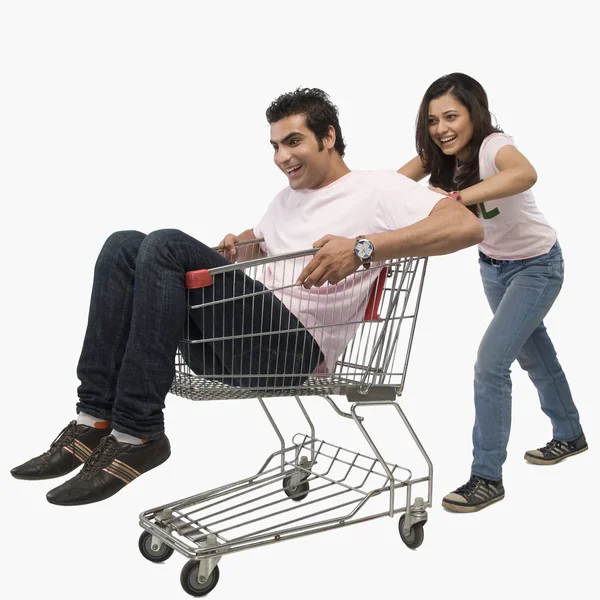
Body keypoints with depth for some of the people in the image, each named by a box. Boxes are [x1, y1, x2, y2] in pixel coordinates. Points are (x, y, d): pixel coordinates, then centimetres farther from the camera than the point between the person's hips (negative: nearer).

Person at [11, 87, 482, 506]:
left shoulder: (378, 189, 2)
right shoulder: (289, 197, 27)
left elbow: (467, 226, -13)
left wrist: (363, 247, -26)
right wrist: (238, 245, 19)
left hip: (293, 348, -8)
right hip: (234, 344, 9)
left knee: (167, 247, -23)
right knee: (125, 246, -4)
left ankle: (137, 436, -21)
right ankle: (96, 420, -14)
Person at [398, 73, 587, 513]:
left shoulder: (494, 146, -32)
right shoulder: (440, 152, -10)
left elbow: (525, 174, -55)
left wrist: (455, 198, -63)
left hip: (536, 266, -8)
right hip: (492, 265, 8)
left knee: (491, 363, -15)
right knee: (532, 351, 22)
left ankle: (488, 479, -1)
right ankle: (569, 435, 46)